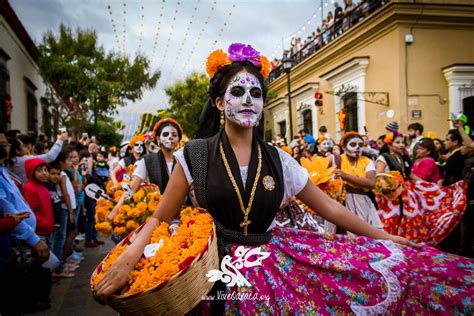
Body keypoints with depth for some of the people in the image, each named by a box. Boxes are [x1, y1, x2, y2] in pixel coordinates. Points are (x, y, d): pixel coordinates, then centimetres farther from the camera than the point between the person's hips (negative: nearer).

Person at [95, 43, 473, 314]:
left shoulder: (278, 160, 2)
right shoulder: (195, 155, -6)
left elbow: (330, 207, 7)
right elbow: (160, 218, -3)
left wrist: (386, 238, 4)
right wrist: (128, 258, -22)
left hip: (273, 261, 3)